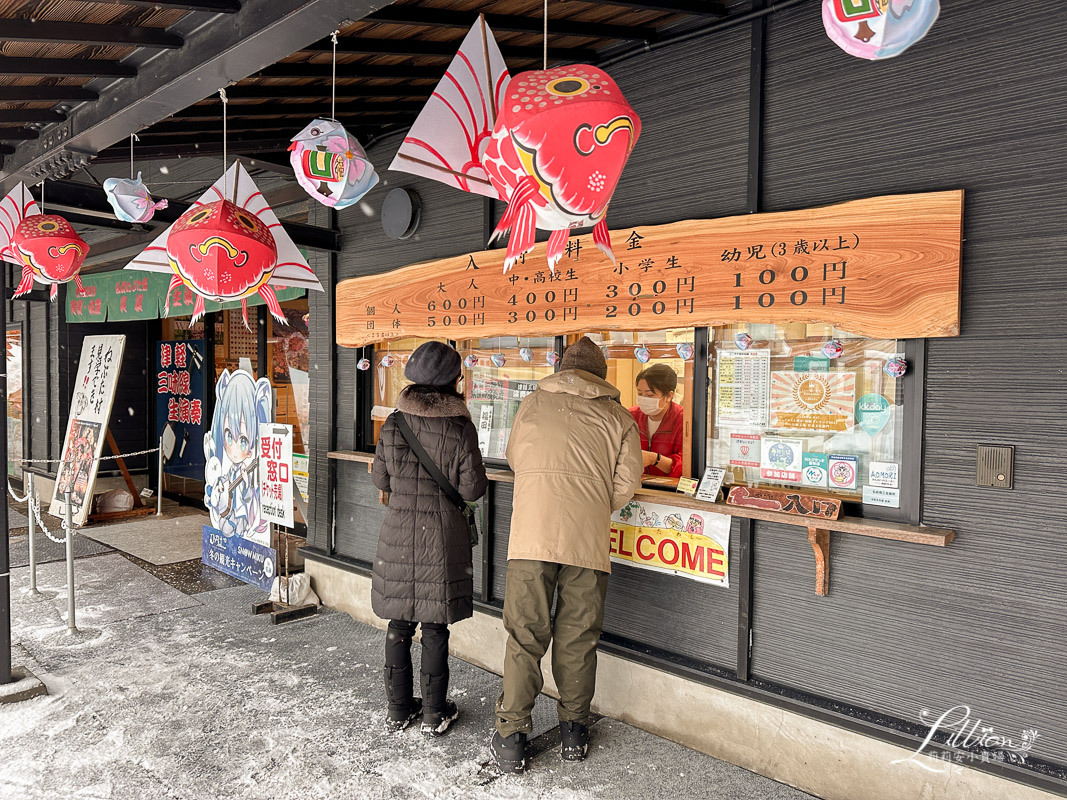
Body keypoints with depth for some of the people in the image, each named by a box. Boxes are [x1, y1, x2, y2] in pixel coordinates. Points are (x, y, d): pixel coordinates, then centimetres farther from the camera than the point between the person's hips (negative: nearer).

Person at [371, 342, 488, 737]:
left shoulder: (394, 423, -3)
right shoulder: (461, 427, -11)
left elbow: (381, 480, 4)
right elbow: (472, 488, -10)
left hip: (398, 536, 2)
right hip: (442, 538, -2)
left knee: (399, 624, 14)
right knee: (435, 628, 9)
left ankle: (398, 708, 26)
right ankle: (435, 714, 21)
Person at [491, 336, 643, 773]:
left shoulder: (532, 404, 12)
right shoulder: (619, 419, 9)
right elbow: (626, 483, 2)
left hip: (532, 534, 0)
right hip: (588, 540, 0)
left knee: (524, 635, 7)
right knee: (577, 637, 13)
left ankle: (511, 737, 12)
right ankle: (573, 730, 26)